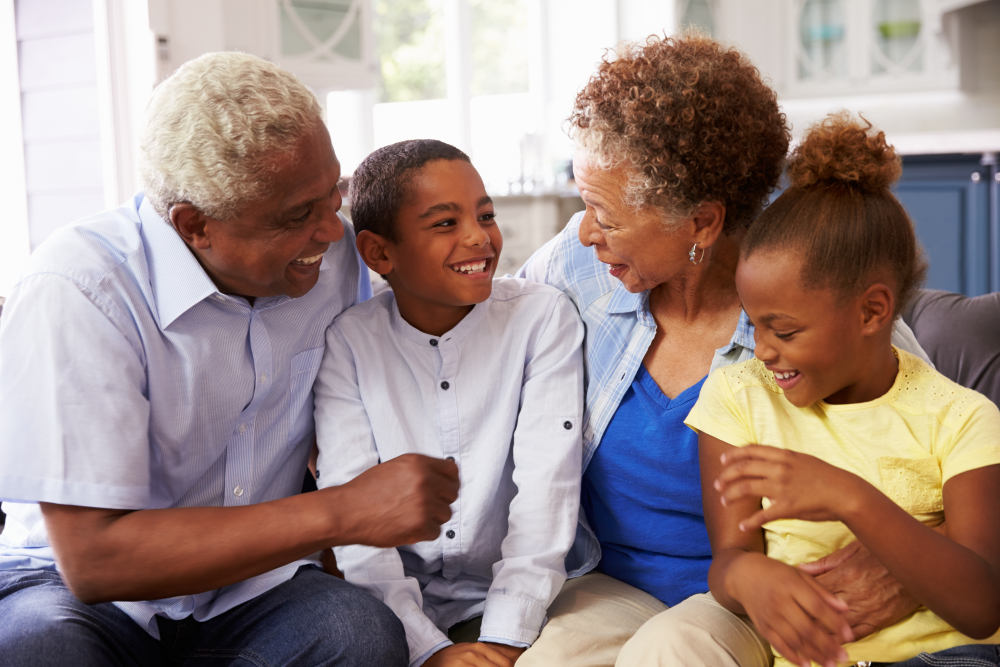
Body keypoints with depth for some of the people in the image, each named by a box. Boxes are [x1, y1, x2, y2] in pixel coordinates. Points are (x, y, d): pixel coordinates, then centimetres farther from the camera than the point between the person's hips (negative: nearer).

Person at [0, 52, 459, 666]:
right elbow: (92, 557, -27)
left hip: (249, 584, 4)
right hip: (72, 585, -3)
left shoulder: (336, 255, -4)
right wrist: (340, 515, -29)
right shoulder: (76, 293, -22)